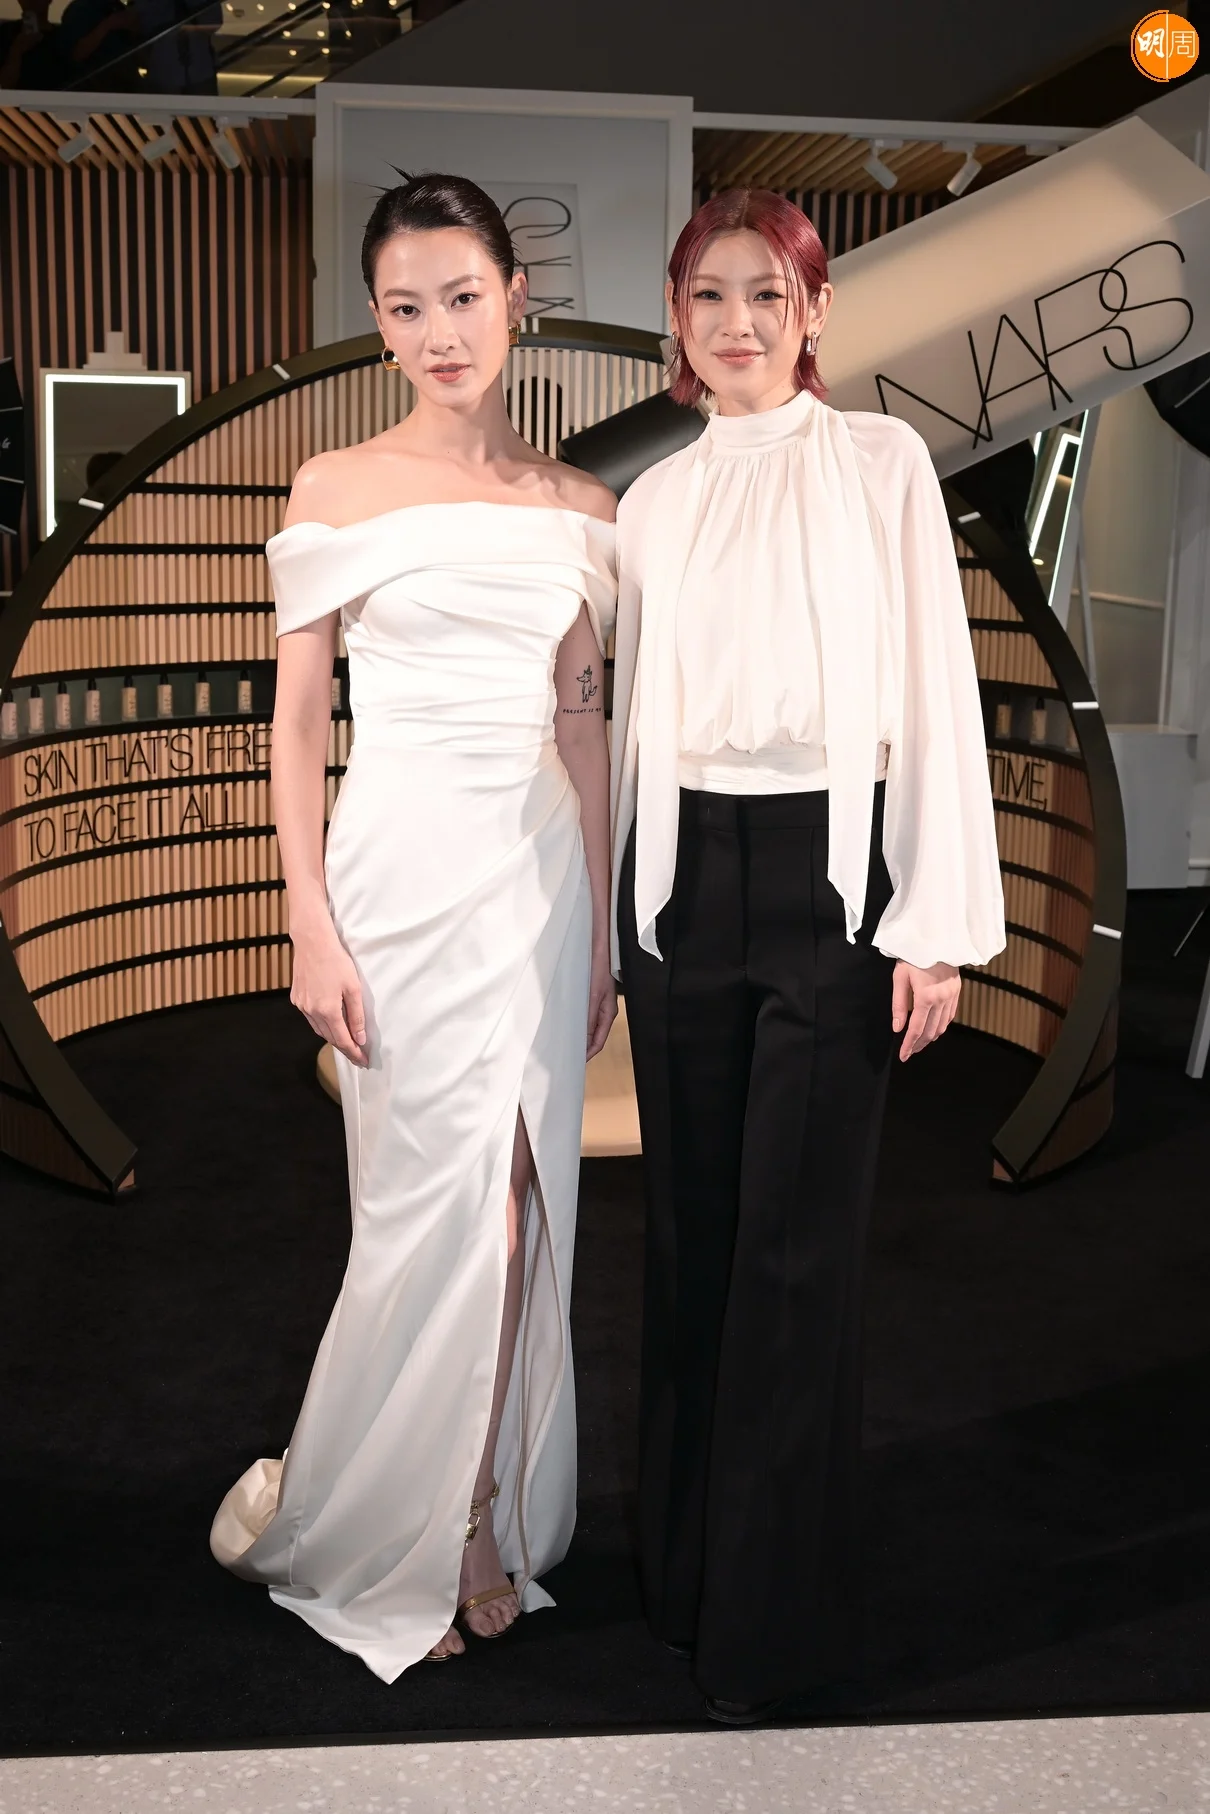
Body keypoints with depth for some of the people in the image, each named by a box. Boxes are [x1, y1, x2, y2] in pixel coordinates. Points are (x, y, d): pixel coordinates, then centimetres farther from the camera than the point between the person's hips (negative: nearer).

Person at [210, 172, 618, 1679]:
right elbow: (297, 723, -2)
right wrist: (311, 925, -9)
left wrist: (600, 924, 11)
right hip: (403, 871, -4)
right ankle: (381, 1542, 24)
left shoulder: (577, 508, 9)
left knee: (522, 1208, 8)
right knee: (432, 1209, 1)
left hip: (539, 874, 4)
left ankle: (491, 1524, 27)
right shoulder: (336, 493, -1)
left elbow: (582, 723, 12)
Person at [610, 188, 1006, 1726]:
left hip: (829, 871, -3)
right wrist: (605, 924, 12)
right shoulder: (654, 500, 12)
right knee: (691, 1223, 10)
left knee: (796, 1242, -1)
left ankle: (770, 1616, 13)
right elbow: (627, 711, 14)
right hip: (682, 872, 4)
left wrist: (936, 923, -8)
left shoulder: (880, 463, 2)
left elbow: (935, 689, -2)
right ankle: (684, 1557, 26)